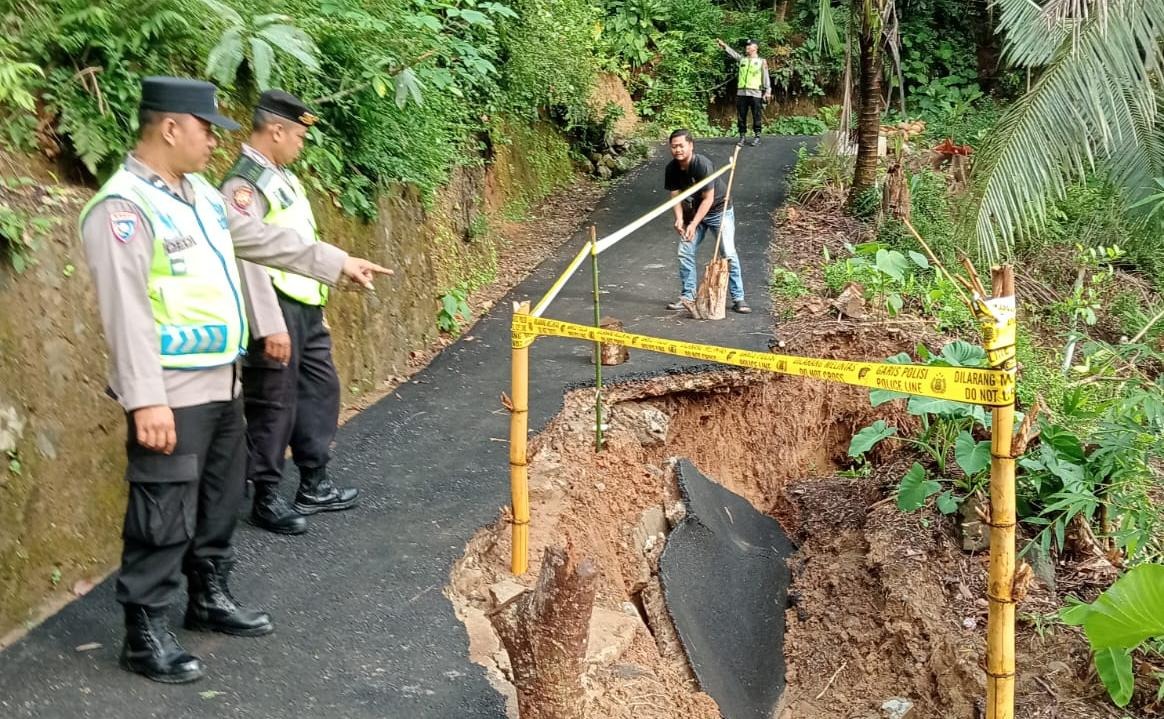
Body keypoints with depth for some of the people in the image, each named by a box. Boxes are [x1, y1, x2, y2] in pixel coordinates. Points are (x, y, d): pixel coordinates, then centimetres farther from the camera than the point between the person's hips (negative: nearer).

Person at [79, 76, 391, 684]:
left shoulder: (198, 193, 10)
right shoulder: (123, 208, -19)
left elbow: (262, 240, 24)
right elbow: (125, 312, -24)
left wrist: (336, 262, 28)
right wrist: (145, 400, -28)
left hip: (220, 382, 9)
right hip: (173, 395, -9)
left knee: (220, 499, 20)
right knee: (165, 515, -2)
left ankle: (209, 598, 37)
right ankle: (145, 634, 9)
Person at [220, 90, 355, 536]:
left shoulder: (282, 175, 12)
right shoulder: (244, 184, -17)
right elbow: (249, 258, -22)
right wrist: (271, 327, -24)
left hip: (307, 305, 10)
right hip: (277, 311, -10)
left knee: (320, 390, 17)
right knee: (273, 404, 0)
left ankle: (314, 486, 30)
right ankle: (266, 500, 14)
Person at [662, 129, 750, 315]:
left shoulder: (703, 164, -30)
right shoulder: (671, 169, -12)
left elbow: (708, 199, -27)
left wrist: (693, 224, -32)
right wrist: (679, 219, -26)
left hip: (718, 210, -6)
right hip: (693, 212, 6)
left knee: (729, 254, -12)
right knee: (685, 253, 1)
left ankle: (738, 299, -7)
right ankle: (687, 296, 12)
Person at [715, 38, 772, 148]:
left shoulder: (761, 61, 5)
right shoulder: (742, 59, 15)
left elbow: (766, 77, 2)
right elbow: (732, 52, 6)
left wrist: (768, 90, -5)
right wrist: (723, 45, -8)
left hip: (755, 93, -4)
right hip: (741, 92, 4)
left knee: (757, 117, 0)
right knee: (741, 117, 4)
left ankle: (757, 137, 8)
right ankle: (742, 137, 10)